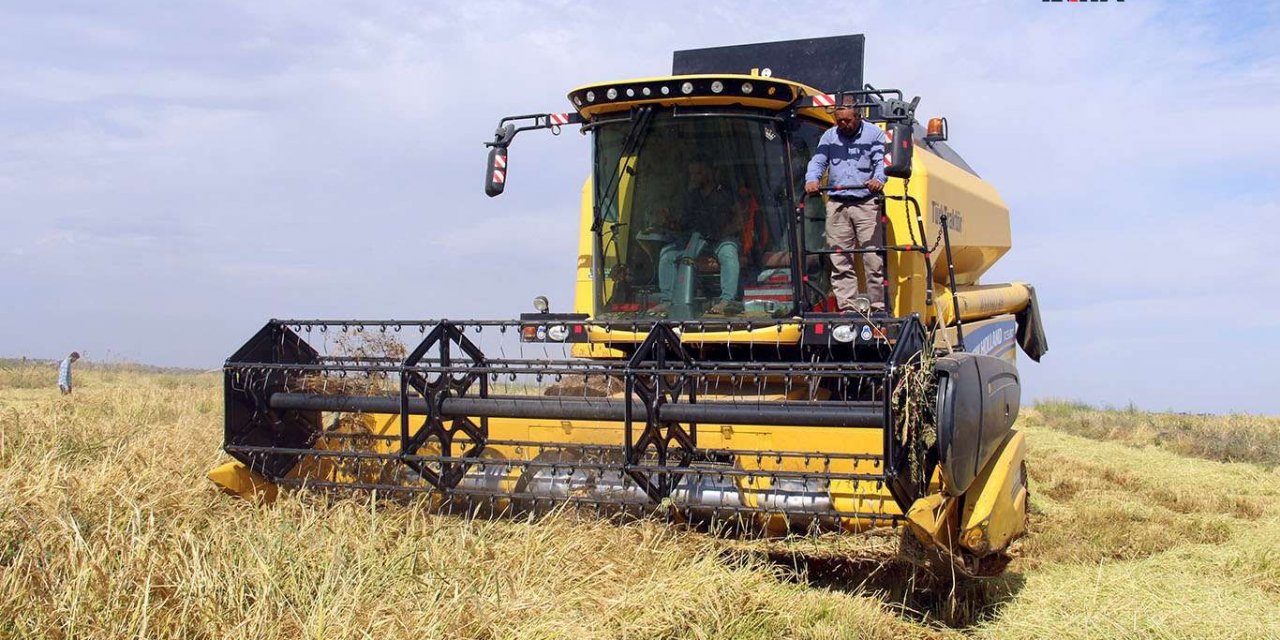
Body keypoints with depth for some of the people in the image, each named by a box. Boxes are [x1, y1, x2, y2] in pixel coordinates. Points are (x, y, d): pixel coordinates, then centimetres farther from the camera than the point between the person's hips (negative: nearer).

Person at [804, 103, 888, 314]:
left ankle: (878, 308, 1)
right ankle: (847, 308, 4)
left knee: (873, 260, -5)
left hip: (866, 204, -2)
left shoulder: (874, 134, 8)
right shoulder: (829, 136, 16)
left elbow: (882, 161, -3)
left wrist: (878, 179, -25)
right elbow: (818, 161, 8)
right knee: (840, 262, 0)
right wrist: (811, 179, -14)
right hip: (837, 204, 3)